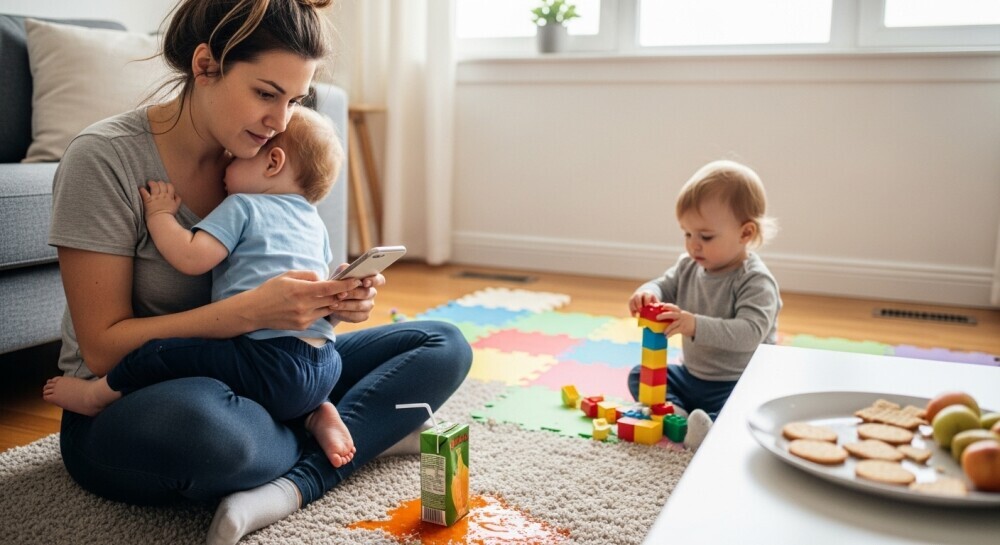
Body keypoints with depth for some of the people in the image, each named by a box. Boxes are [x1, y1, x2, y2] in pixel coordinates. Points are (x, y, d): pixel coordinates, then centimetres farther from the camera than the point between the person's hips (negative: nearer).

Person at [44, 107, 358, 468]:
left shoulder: (241, 206, 2)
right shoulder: (315, 222, 22)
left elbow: (191, 257, -9)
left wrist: (159, 214, 7)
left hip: (272, 362, -8)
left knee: (162, 352, -4)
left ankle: (97, 395, 17)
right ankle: (317, 412, 14)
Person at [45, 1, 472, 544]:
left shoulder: (260, 158, 0)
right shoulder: (104, 157, -16)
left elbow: (276, 317, 6)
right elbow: (103, 348, -18)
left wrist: (329, 300, -17)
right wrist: (252, 309, -30)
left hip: (248, 377, 6)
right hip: (125, 413, -5)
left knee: (444, 345, -3)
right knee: (197, 419, -43)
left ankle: (291, 484, -22)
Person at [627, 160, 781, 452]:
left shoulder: (756, 281, -22)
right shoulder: (689, 267, 0)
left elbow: (750, 333, -34)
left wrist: (696, 325, -46)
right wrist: (647, 295, -20)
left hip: (738, 384, -8)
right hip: (691, 375, 8)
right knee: (639, 375, 2)